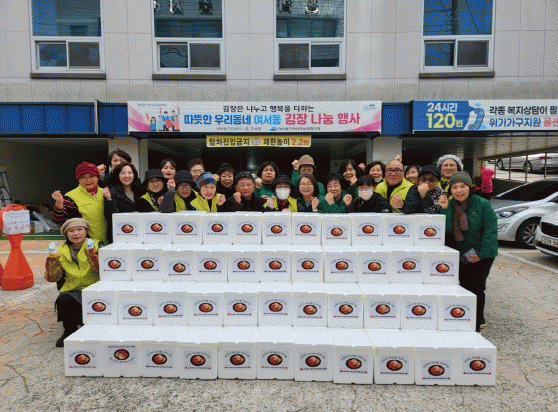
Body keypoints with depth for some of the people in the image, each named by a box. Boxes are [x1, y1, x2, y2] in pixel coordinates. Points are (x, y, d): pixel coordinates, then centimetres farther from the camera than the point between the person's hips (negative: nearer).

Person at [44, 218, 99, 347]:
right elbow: (52, 277, 2)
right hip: (72, 291, 3)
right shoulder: (62, 251, 10)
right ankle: (69, 331, 0)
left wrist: (92, 253, -23)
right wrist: (53, 258, -10)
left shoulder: (96, 246, 2)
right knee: (63, 300, -29)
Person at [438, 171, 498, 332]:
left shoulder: (482, 204, -12)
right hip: (460, 255, 5)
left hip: (482, 255, -4)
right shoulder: (449, 205, -1)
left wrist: (482, 254, -16)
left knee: (475, 288, -4)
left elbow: (490, 230, -12)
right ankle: (479, 319, 33)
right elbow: (448, 230, -10)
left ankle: (476, 325, 12)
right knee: (464, 287, 12)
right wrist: (445, 209, -21)